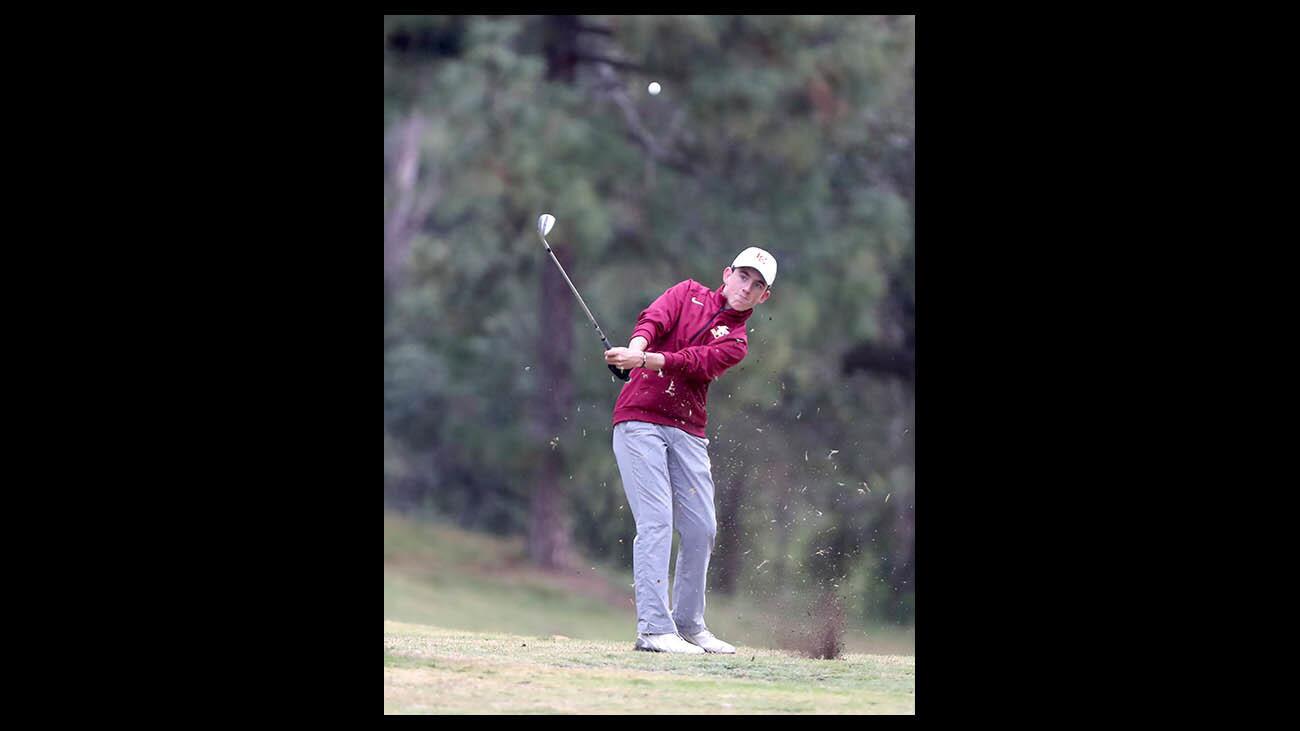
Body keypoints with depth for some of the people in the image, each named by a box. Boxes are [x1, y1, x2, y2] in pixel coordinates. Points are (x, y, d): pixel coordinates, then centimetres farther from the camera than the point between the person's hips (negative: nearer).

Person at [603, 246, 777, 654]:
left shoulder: (735, 342, 9)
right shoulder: (689, 294, 10)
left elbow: (693, 361, -12)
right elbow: (654, 320, -11)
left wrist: (646, 361, -30)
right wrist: (636, 348, -33)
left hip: (687, 432, 4)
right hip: (639, 419, -4)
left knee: (702, 528, 5)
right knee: (657, 521, -14)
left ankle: (688, 625, 21)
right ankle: (653, 629, -18)